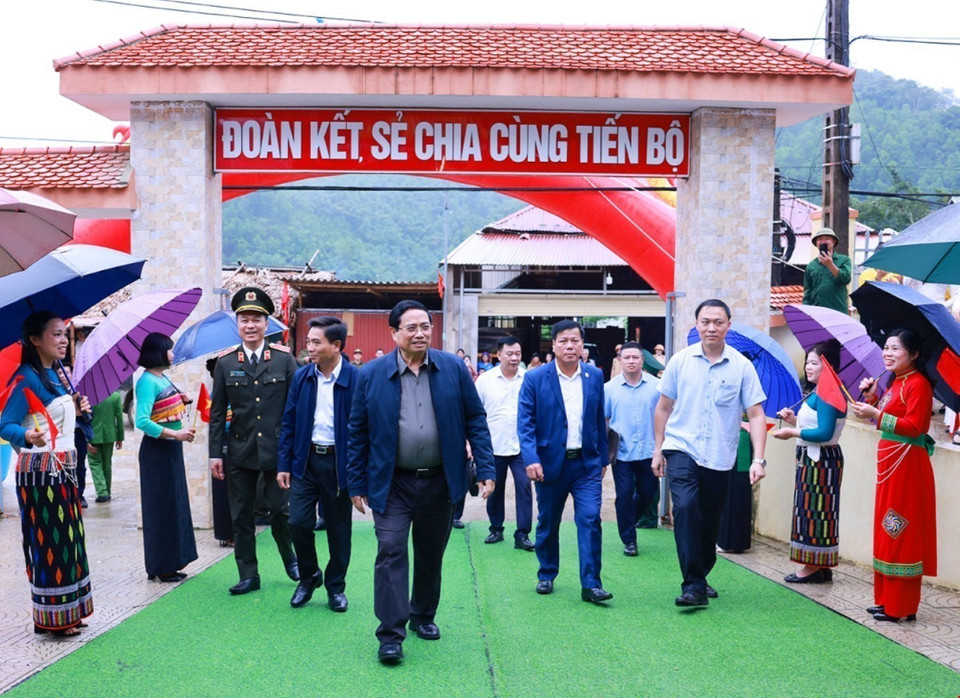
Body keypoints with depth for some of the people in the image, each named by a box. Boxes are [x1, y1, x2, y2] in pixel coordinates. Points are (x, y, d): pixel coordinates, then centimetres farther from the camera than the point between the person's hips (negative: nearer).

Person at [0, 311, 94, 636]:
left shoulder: (57, 374, 9)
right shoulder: (27, 377, -15)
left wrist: (74, 410, 16)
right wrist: (28, 436, -40)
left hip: (64, 468, 9)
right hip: (40, 471, -8)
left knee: (68, 540, 13)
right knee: (49, 543, -2)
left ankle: (68, 611, 22)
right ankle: (51, 617, 9)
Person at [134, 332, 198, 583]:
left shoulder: (164, 378, 12)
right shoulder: (147, 381, -15)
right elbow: (142, 421, -25)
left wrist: (181, 402, 4)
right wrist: (176, 434, -23)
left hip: (171, 449, 9)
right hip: (157, 451, -9)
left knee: (175, 505, 13)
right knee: (162, 508, -1)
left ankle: (169, 562, 23)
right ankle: (162, 567, 9)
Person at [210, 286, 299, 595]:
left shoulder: (284, 359, -1)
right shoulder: (225, 363, 3)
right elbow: (217, 412, 5)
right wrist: (215, 453, 1)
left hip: (278, 450, -2)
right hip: (240, 451, 2)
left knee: (279, 509, 3)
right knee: (241, 517, 7)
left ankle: (289, 558, 31)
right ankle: (248, 575, 19)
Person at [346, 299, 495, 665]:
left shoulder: (454, 368, -3)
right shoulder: (372, 374, -5)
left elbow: (475, 421, 0)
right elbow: (358, 432, 0)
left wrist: (486, 470, -6)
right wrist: (357, 484, -1)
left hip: (439, 481, 2)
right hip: (391, 483, -2)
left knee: (431, 554, 15)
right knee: (391, 552, -8)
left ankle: (423, 616, 34)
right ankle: (391, 632, -1)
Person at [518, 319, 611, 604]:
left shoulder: (595, 376, 4)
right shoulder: (535, 379, -5)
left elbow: (600, 420, 10)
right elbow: (525, 422, -8)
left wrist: (603, 458, 11)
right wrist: (531, 459, -19)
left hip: (587, 463, 1)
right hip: (550, 463, -1)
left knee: (590, 520, -8)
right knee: (547, 524, 11)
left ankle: (591, 584, -3)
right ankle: (546, 575, 30)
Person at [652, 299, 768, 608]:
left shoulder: (742, 366, -3)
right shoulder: (680, 360, -1)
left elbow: (756, 415, -3)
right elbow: (663, 407, 8)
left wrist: (758, 459, -13)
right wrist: (658, 450, 8)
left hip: (720, 457, 1)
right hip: (682, 450, -1)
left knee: (710, 523, 11)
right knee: (685, 508, -21)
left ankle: (701, 578, 32)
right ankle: (693, 585, -15)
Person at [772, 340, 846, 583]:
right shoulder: (817, 393, 14)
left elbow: (825, 433, -24)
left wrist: (792, 432, -16)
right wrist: (793, 419, 6)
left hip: (821, 460, -10)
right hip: (812, 460, 10)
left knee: (814, 510, -4)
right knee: (811, 510, 13)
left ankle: (813, 567, 3)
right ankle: (819, 567, 19)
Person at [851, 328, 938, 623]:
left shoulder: (918, 384, -14)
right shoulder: (893, 382, 15)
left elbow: (913, 426, -22)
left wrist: (876, 414, -25)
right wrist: (869, 395, 3)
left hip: (907, 465, -10)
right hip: (889, 463, 10)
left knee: (902, 534, -4)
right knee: (887, 532, 13)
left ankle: (902, 607, 3)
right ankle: (885, 599, 21)